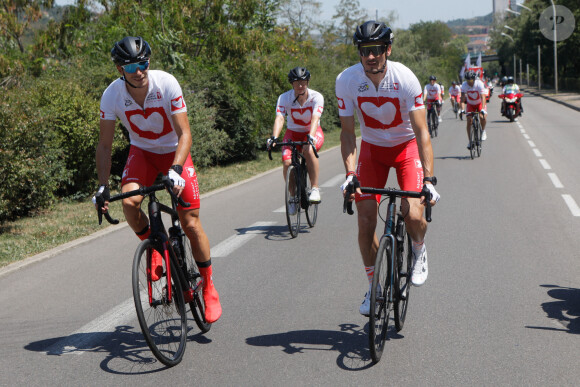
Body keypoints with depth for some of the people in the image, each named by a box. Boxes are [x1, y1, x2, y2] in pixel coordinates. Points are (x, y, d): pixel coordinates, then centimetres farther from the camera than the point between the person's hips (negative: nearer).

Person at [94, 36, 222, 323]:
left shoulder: (167, 84, -25)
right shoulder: (112, 95, -19)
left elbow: (184, 134, -25)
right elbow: (104, 144, -11)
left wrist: (175, 170, -40)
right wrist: (103, 185, -21)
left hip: (175, 152, -2)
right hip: (142, 152, 2)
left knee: (191, 224, -8)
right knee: (130, 202, -30)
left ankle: (208, 288, 11)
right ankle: (153, 246, 1)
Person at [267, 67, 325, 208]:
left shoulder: (316, 97, -20)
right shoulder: (284, 98, -17)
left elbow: (315, 118, -34)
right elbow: (279, 118, -30)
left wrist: (311, 137, -52)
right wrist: (274, 137, -47)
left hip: (313, 132, -2)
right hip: (293, 133, 2)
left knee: (309, 150, -36)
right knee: (287, 162, -23)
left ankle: (315, 188, -24)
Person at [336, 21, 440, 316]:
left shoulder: (405, 79, -25)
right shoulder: (346, 80, -20)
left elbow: (421, 131, -25)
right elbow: (348, 132, -13)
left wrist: (428, 179, -33)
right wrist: (350, 174, -26)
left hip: (406, 146, -2)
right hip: (371, 148, 2)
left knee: (414, 216, -20)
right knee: (365, 220, -8)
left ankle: (419, 250, 16)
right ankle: (374, 285, 12)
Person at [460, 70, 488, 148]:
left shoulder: (479, 84, -28)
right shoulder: (464, 85, -22)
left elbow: (483, 97, -36)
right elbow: (462, 98, -26)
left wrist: (483, 109, -48)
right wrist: (462, 110, -40)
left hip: (479, 103, -2)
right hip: (470, 104, 2)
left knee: (482, 116, -27)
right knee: (469, 121, -9)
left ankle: (483, 131, 0)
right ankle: (469, 140, 0)